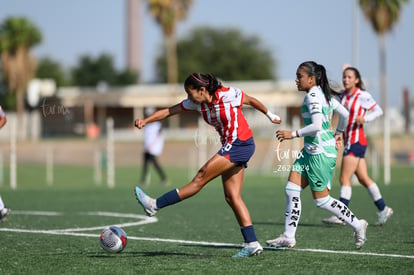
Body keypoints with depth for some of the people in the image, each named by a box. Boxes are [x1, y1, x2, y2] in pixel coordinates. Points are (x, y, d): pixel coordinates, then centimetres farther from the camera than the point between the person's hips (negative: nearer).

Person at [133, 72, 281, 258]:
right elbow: (169, 111, 1)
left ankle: (155, 205, -11)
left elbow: (251, 101, 1)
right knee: (232, 197, 2)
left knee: (201, 177, -11)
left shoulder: (228, 95, -16)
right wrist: (145, 121, -12)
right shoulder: (197, 103, 1)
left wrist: (270, 115, 15)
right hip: (229, 147, 8)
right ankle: (252, 243, 2)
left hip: (241, 145, -8)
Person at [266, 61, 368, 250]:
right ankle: (288, 237, 6)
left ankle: (357, 225, 13)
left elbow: (316, 126, -25)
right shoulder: (324, 94, 12)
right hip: (310, 150, 10)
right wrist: (338, 133, 31)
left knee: (321, 200, 0)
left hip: (321, 152, -10)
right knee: (291, 190, 4)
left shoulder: (312, 96, -16)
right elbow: (345, 114, 18)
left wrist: (293, 134, -19)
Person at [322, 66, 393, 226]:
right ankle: (383, 209, 20)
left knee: (344, 179, -11)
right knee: (363, 179, 11)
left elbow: (378, 111, -4)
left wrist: (364, 119, -20)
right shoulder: (342, 95, 10)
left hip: (356, 141, -8)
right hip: (348, 141, 8)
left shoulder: (363, 96, -10)